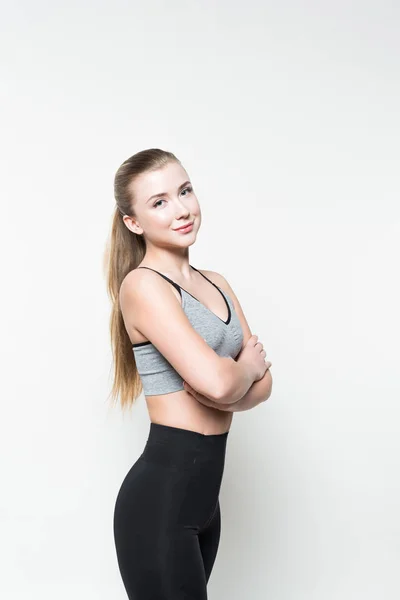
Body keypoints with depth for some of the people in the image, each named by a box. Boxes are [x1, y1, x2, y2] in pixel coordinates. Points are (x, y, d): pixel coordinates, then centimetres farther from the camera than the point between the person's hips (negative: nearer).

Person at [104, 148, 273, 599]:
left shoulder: (217, 285, 10)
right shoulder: (142, 284, -14)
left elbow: (262, 384, 5)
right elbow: (217, 382, -25)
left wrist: (227, 387, -15)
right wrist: (246, 365, -4)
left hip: (203, 492, 8)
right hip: (159, 494, -8)